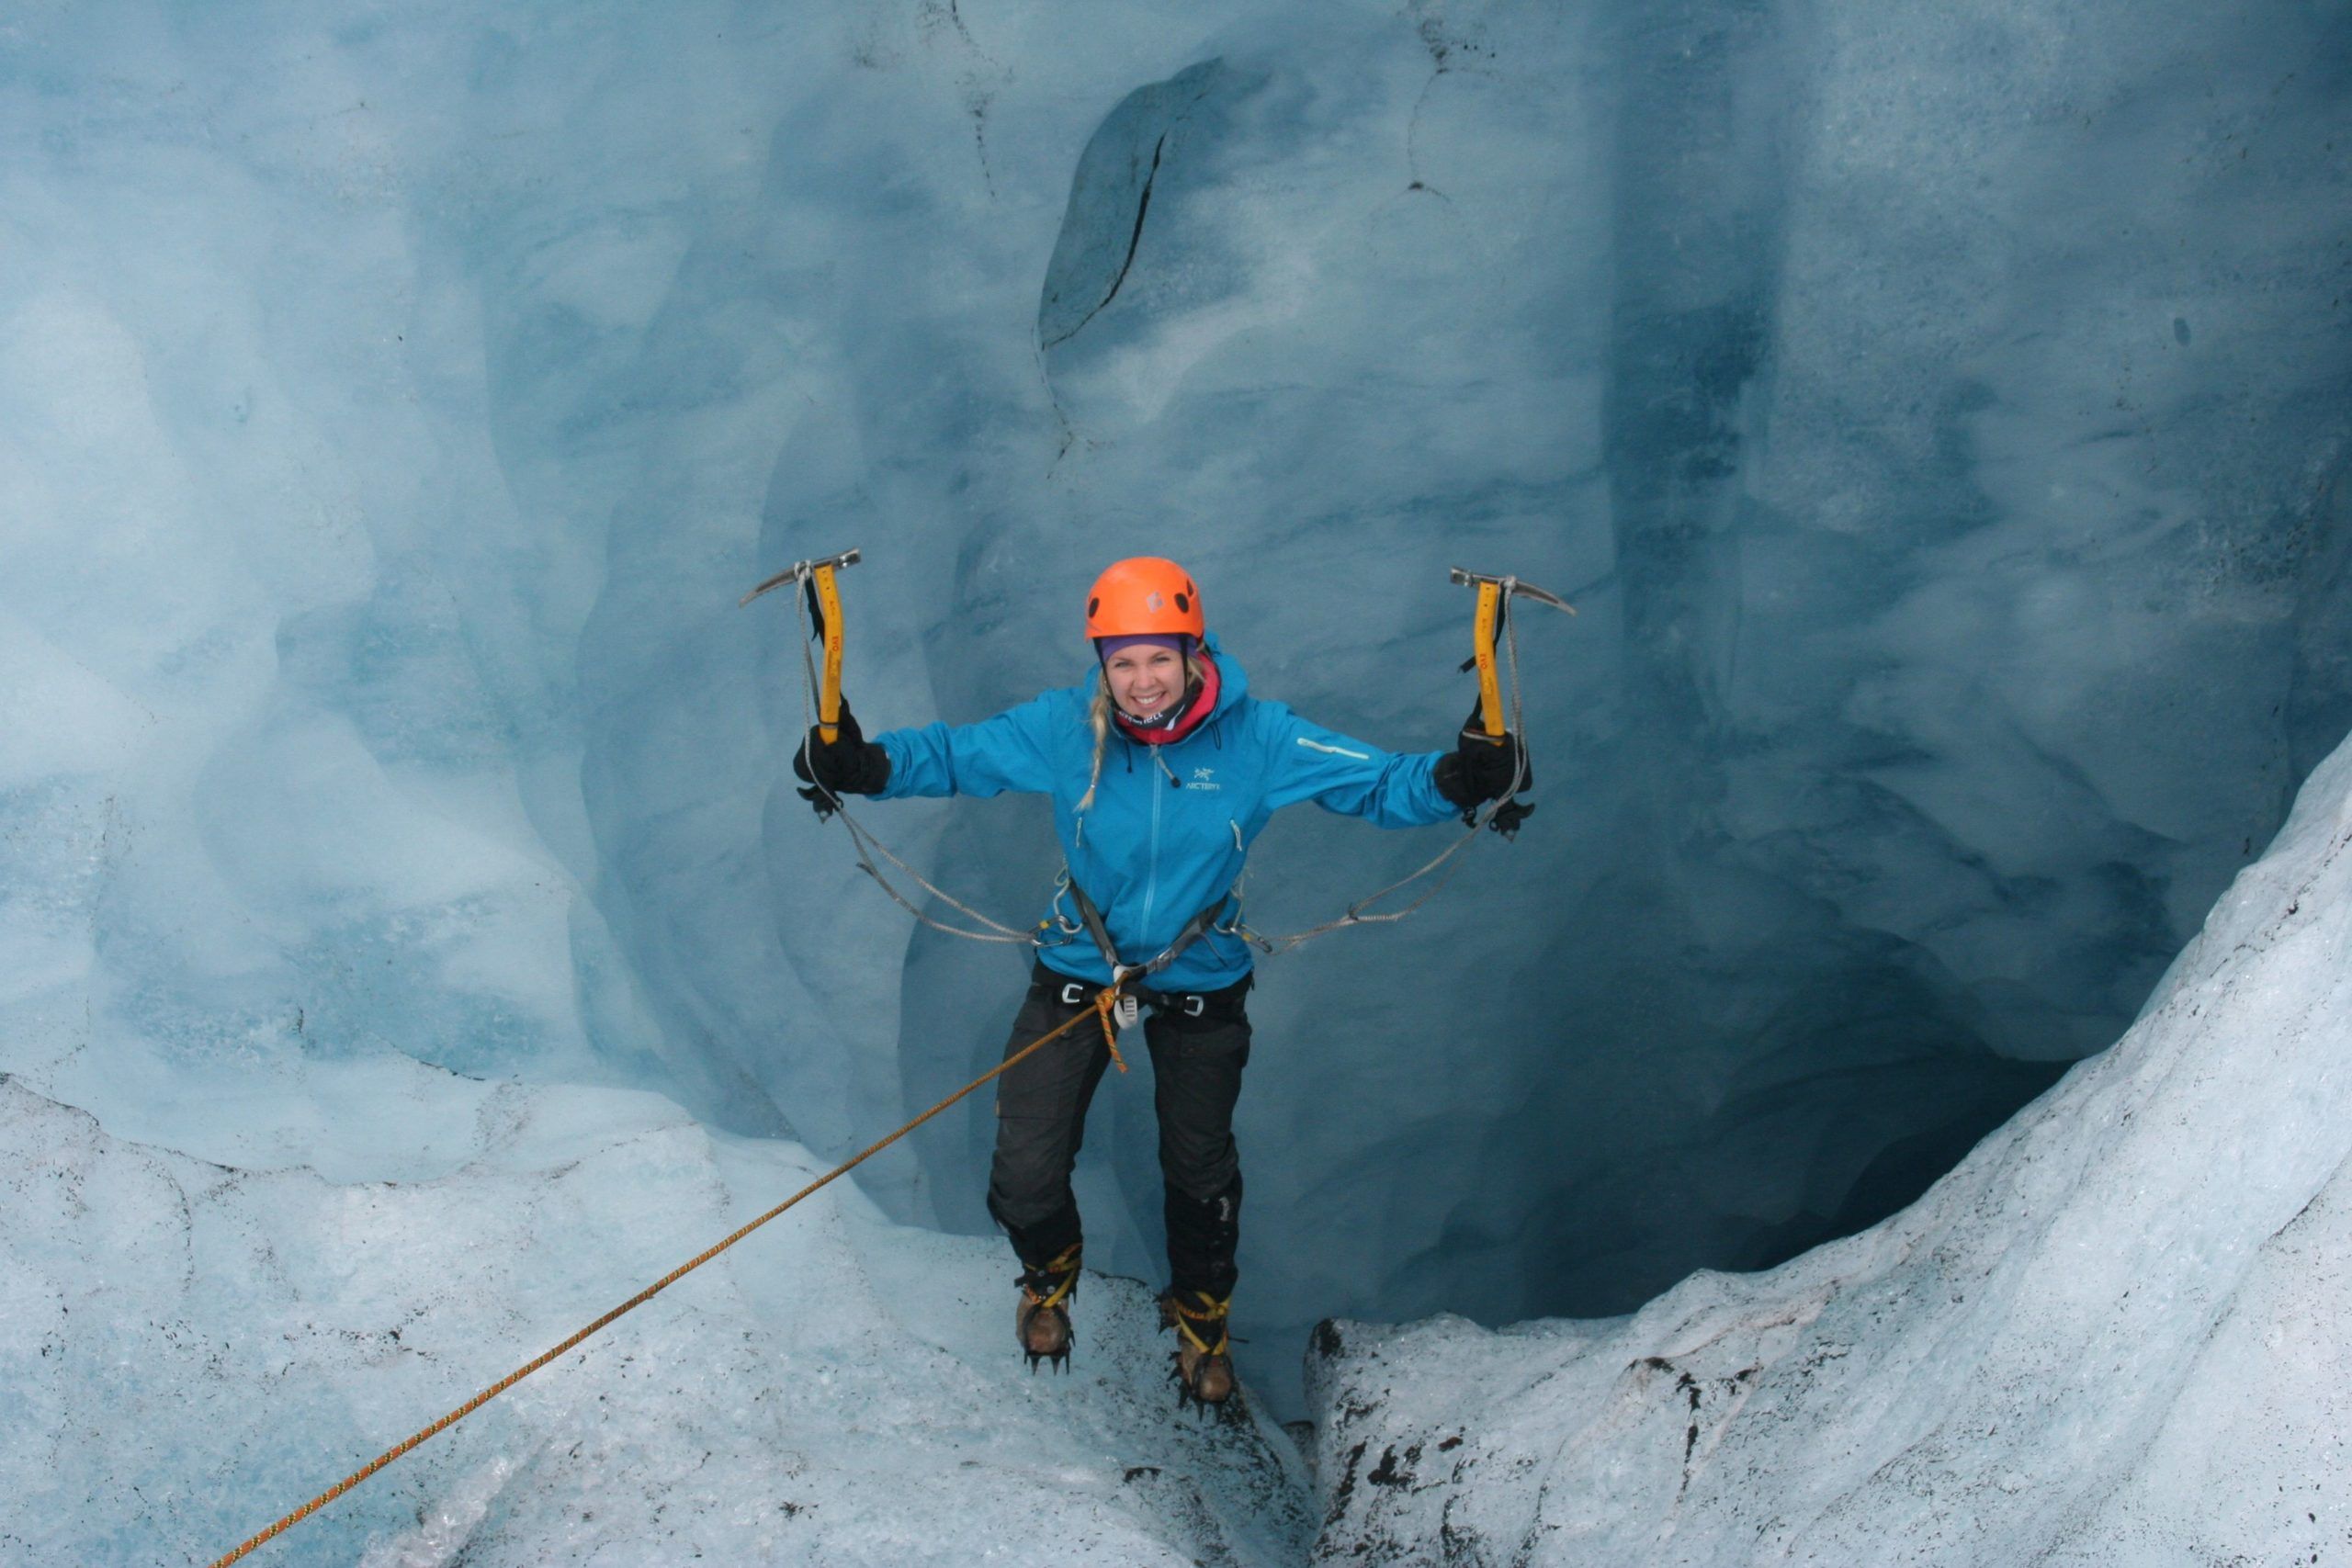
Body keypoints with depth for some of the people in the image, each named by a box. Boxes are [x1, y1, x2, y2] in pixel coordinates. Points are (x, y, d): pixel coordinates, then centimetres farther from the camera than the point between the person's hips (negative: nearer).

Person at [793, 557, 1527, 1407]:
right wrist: (862, 764, -28)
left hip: (1202, 984, 0)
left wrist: (1461, 777, -38)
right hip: (1077, 970, 0)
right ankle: (1049, 1274, 41)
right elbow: (950, 753, -9)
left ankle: (1202, 1318, 49)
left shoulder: (1257, 738, -20)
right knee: (1025, 1172, 2)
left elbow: (1380, 783, -18)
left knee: (1200, 1170, 18)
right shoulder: (1059, 729, -18)